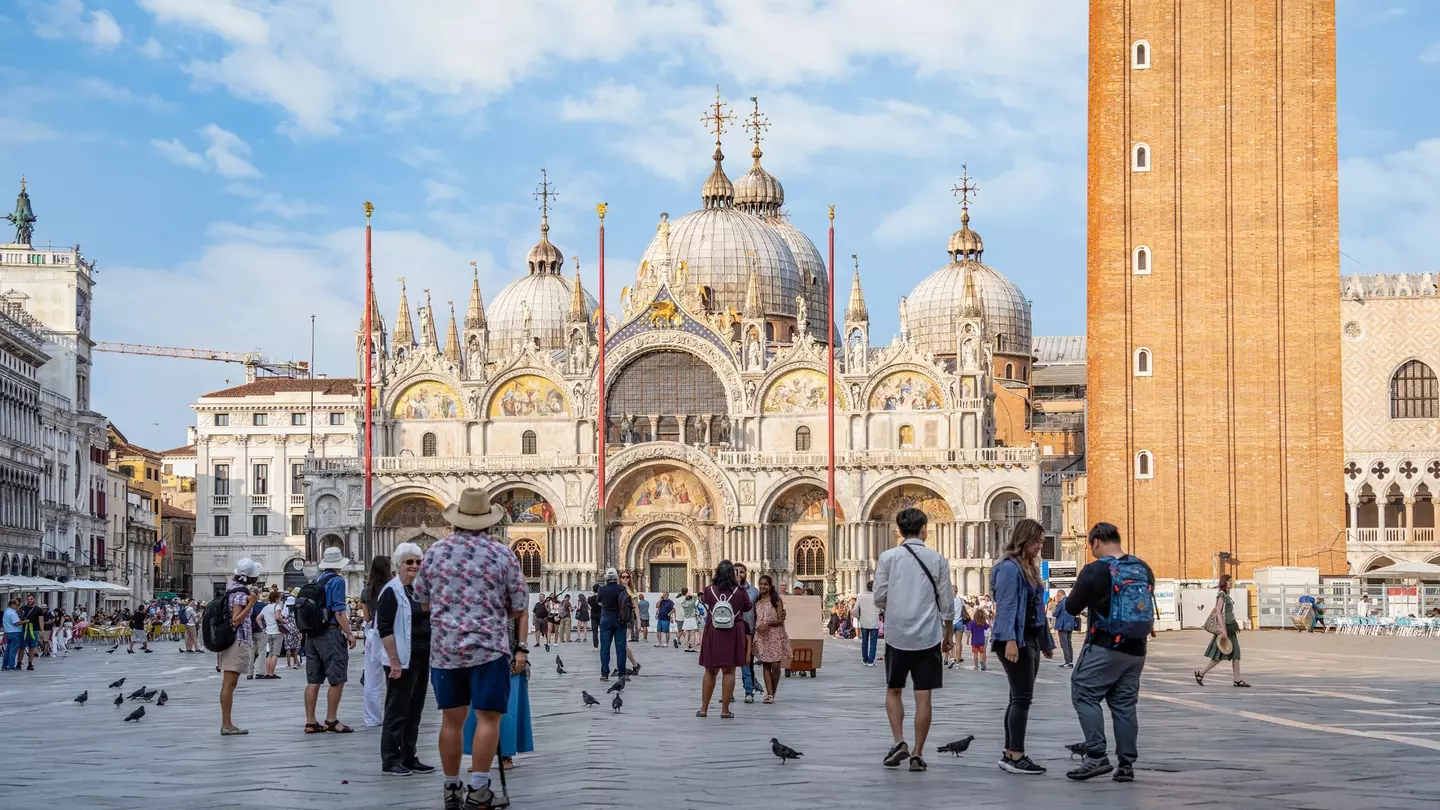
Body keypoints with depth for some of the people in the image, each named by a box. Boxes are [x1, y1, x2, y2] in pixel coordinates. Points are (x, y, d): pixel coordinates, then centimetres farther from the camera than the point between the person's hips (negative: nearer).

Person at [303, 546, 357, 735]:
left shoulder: (316, 581, 14)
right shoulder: (337, 581, -8)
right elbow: (338, 610, -15)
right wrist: (349, 633, -12)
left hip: (311, 634, 8)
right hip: (330, 633, -8)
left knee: (313, 680, 7)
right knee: (337, 679, -2)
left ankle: (310, 722, 8)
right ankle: (331, 720, -3)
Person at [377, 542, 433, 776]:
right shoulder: (391, 591, -11)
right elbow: (385, 629, -16)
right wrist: (394, 661, -21)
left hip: (421, 660, 8)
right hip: (402, 661, -8)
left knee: (414, 712, 12)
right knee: (397, 712, -2)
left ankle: (409, 758, 19)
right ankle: (390, 761, 5)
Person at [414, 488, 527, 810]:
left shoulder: (434, 552, 3)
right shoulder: (502, 554, -5)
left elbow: (424, 601, 15)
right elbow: (518, 608, 0)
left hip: (444, 648, 4)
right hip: (489, 647, -4)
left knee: (452, 719, 10)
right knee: (487, 718, -3)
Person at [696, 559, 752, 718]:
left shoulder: (709, 591, -8)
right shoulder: (741, 592, -9)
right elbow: (747, 607, 7)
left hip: (712, 633, 1)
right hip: (733, 634, -1)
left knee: (710, 671, 13)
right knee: (729, 672, 4)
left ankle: (704, 708, 15)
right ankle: (725, 709, 3)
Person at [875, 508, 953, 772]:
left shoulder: (888, 557, -2)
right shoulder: (938, 559, 1)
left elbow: (879, 598, -2)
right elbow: (946, 602, 3)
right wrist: (948, 633, 15)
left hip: (897, 634, 0)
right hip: (928, 635, 0)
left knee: (893, 691, 15)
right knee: (923, 696, 4)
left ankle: (899, 741, 0)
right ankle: (917, 754, 4)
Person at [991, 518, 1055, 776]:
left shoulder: (1029, 568, 18)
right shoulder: (1009, 568, -12)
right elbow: (1006, 606, -19)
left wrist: (1046, 641, 22)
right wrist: (1010, 640, -27)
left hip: (1031, 640, 10)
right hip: (1015, 641, -10)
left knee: (1019, 698, 10)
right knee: (1022, 697, -12)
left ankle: (1010, 754, 13)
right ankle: (1015, 756, -12)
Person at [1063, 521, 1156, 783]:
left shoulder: (1094, 571, -11)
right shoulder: (1144, 569, 6)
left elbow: (1071, 608, -4)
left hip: (1103, 648, -6)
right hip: (1135, 651, 6)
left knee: (1085, 695, 2)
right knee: (1125, 704, 10)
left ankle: (1096, 756, -10)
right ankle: (1126, 764, 8)